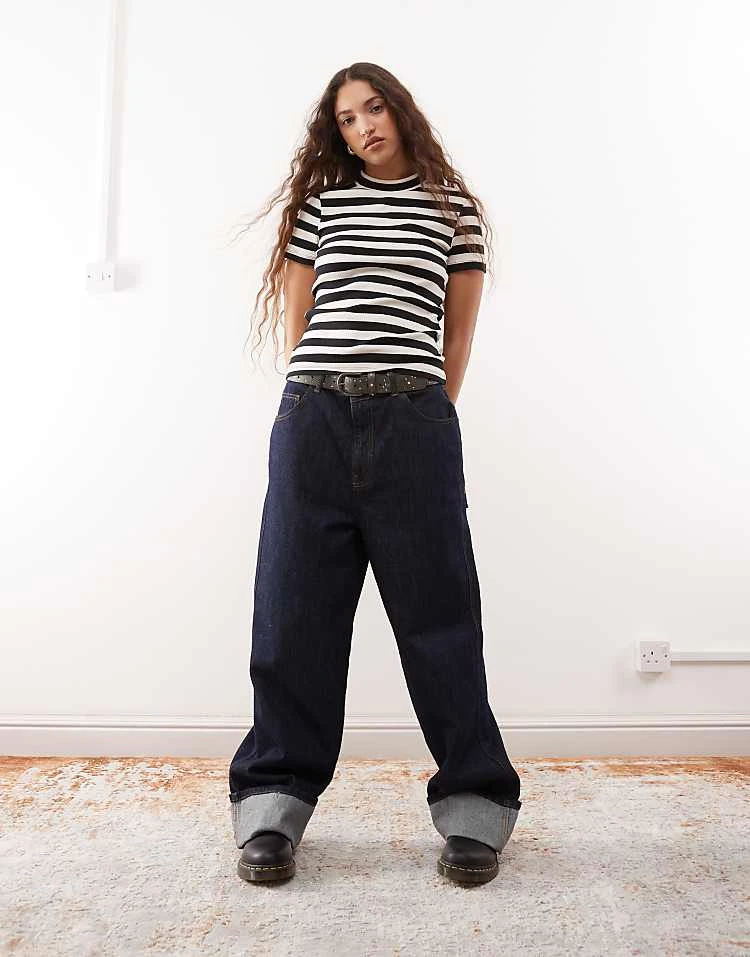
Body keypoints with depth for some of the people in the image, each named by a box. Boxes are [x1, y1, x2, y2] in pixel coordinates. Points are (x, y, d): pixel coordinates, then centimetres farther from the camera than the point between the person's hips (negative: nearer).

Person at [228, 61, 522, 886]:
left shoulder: (454, 207, 15)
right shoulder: (319, 200, 17)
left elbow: (459, 330, 14)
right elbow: (296, 321, 14)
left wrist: (426, 414, 8)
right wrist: (320, 398, 5)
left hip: (415, 421, -1)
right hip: (313, 418, 2)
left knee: (437, 611, 1)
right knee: (295, 609, 3)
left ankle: (472, 802, 15)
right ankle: (275, 804, 16)